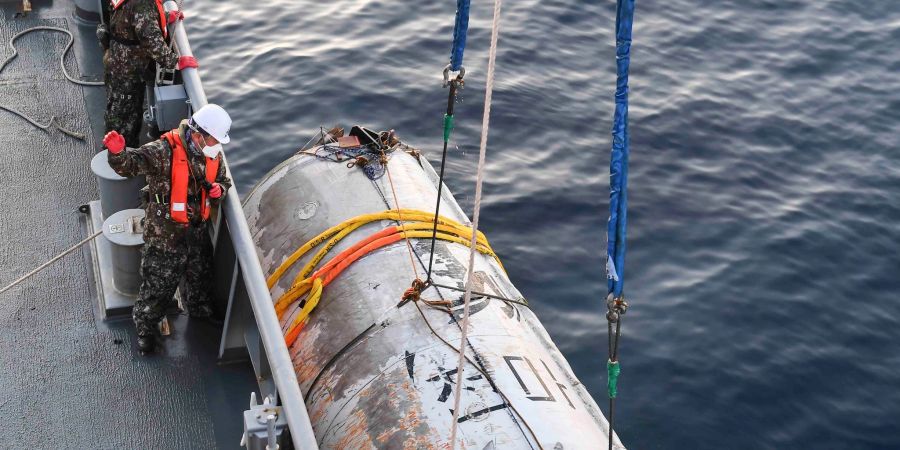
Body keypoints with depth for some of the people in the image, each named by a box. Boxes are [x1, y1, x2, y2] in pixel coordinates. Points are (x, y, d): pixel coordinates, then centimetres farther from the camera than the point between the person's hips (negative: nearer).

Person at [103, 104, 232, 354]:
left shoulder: (213, 156, -3)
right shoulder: (164, 151, -26)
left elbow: (223, 181, 13)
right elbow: (130, 164, -35)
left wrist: (219, 190, -12)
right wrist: (117, 152, -58)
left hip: (198, 232, 7)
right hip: (164, 237, -7)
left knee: (201, 277, 28)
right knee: (158, 285, 7)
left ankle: (198, 309, 58)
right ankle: (146, 327, 33)